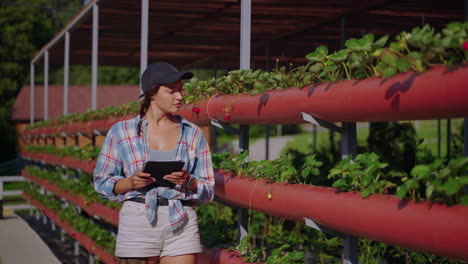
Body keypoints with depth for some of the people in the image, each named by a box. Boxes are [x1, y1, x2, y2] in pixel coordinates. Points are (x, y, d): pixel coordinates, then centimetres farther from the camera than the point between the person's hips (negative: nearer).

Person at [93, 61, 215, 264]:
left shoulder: (192, 133, 8)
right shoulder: (121, 131, 4)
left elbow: (208, 191, 9)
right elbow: (102, 181, 8)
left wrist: (188, 181, -12)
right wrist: (130, 182, -11)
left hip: (181, 225, 1)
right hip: (137, 223, -1)